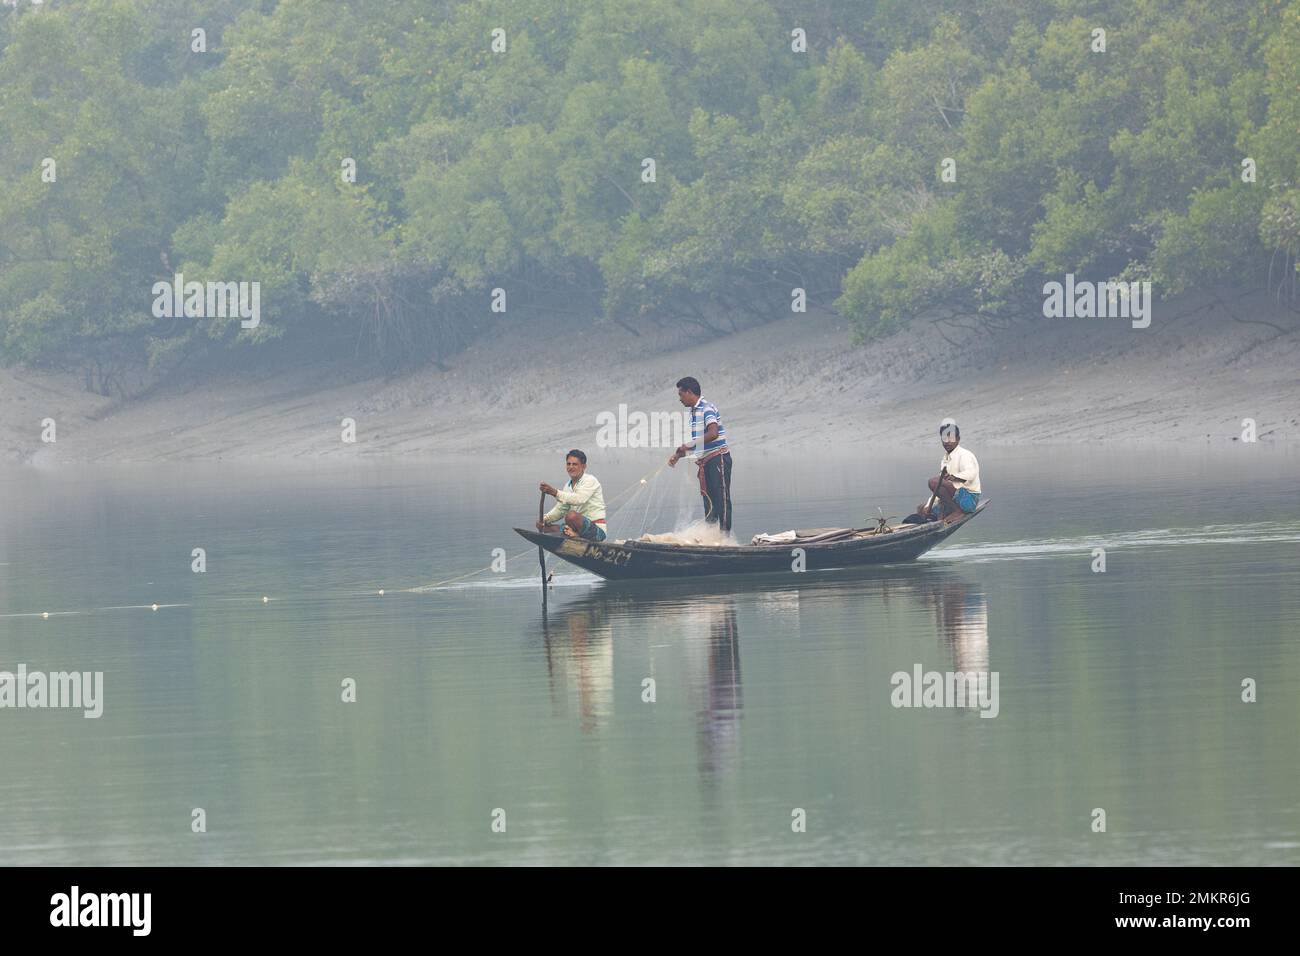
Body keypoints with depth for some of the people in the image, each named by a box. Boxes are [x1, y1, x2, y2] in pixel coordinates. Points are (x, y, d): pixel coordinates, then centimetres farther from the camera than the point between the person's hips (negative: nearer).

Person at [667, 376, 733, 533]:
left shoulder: (707, 408, -11)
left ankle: (725, 534, -14)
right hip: (705, 461, 9)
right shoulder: (693, 413, 18)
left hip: (718, 457, -9)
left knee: (721, 498, -11)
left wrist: (690, 444, -23)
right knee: (708, 501, 7)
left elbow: (713, 433, -25)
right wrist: (679, 455, 15)